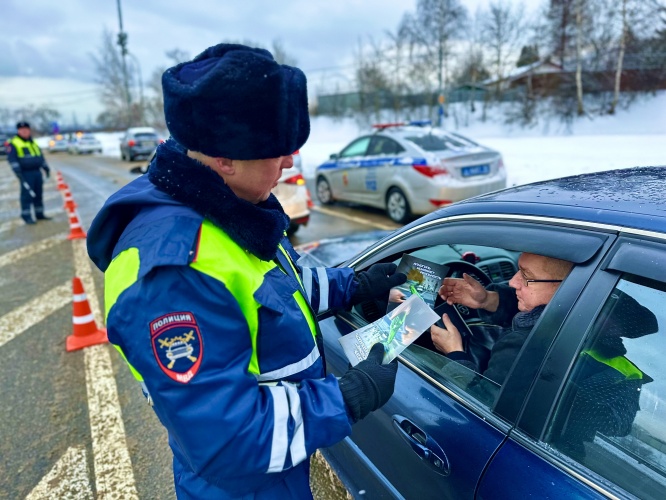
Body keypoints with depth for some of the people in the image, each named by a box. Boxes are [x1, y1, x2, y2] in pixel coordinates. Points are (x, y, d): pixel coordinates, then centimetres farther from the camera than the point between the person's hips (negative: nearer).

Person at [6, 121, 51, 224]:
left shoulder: (33, 142, 18)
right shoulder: (13, 143, -2)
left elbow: (40, 156, 26)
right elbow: (12, 159, -9)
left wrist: (46, 168, 21)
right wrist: (18, 172, -17)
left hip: (37, 172, 6)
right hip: (26, 173, -6)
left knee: (38, 194, 9)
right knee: (27, 195, -7)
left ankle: (39, 214, 16)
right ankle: (26, 216, -2)